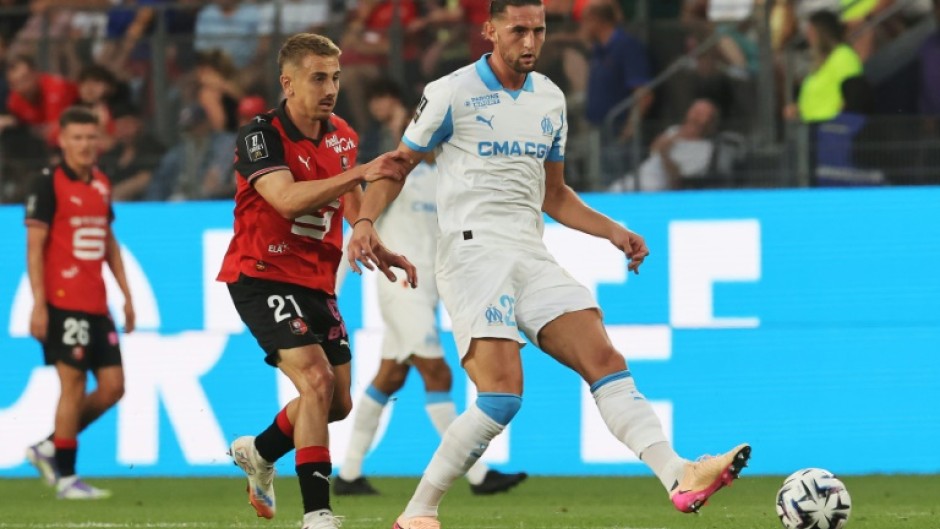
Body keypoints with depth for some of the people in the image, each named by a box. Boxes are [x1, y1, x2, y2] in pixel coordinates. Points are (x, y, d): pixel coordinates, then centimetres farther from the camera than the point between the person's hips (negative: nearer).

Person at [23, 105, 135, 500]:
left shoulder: (101, 184, 14)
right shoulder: (48, 185, -7)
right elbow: (34, 247, -10)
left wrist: (126, 293, 18)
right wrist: (38, 304, -16)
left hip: (96, 304, 7)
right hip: (63, 302, -7)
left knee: (112, 386, 4)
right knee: (73, 384, -7)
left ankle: (49, 448, 18)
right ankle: (66, 478, 0)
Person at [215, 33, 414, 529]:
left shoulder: (342, 136, 6)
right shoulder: (260, 135, -17)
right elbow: (289, 200, -33)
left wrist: (379, 251, 15)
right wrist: (360, 172, -39)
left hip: (316, 280, 8)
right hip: (262, 277, -8)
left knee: (337, 403, 10)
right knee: (316, 379, -24)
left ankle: (259, 452, 38)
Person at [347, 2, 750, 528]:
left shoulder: (550, 100, 16)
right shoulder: (451, 93, -2)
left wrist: (615, 232, 11)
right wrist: (365, 221, -14)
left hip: (532, 257, 6)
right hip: (473, 252, -6)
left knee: (605, 360, -10)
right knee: (503, 394, -18)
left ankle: (681, 477, -19)